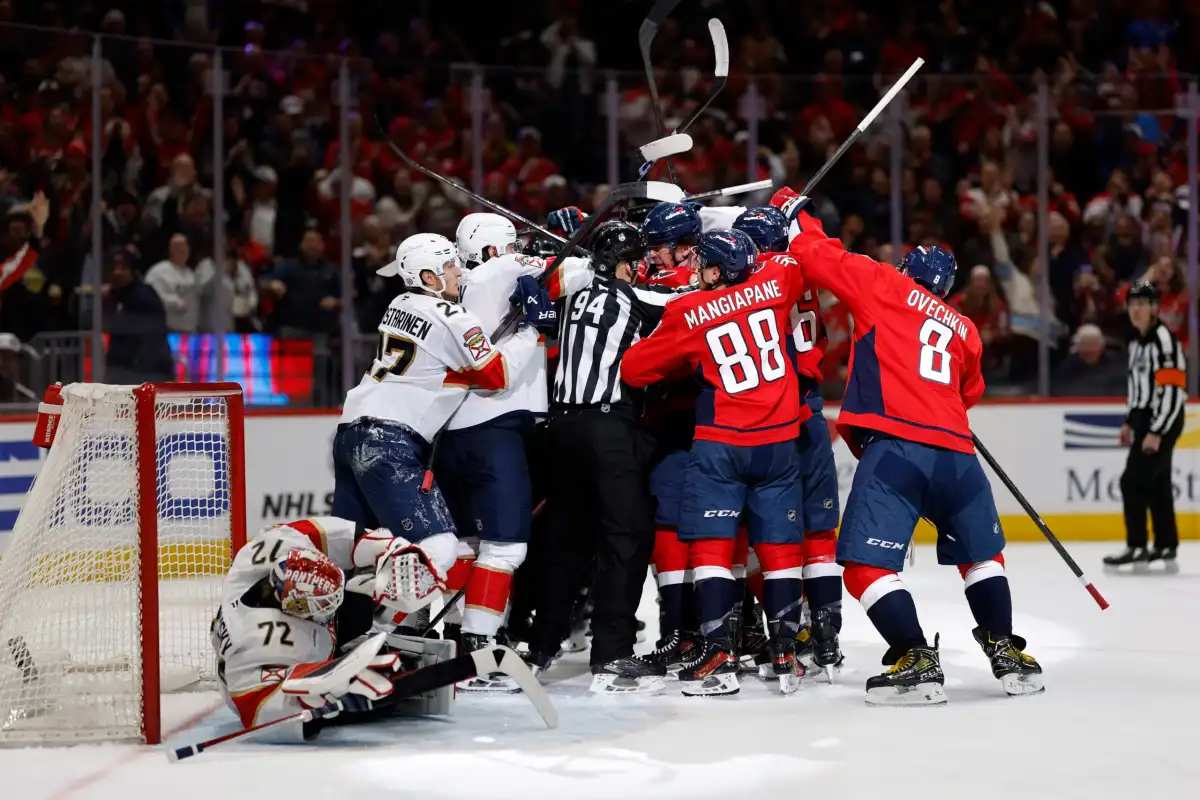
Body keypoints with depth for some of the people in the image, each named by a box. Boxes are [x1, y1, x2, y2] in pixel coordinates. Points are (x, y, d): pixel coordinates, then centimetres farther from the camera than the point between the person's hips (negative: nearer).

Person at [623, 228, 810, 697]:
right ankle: (785, 656, 10)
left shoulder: (688, 315, -8)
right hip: (779, 443, 3)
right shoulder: (772, 283, -2)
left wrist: (682, 359, 18)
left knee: (711, 546, 1)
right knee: (780, 547, 9)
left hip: (719, 446, -3)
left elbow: (635, 369, 1)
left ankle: (719, 657, -8)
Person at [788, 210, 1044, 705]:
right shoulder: (963, 330, 25)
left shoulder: (886, 286, 12)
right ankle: (1006, 653, 24)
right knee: (981, 554, 26)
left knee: (866, 566, -4)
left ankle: (917, 662, -15)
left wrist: (796, 218, 26)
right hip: (955, 452, 5)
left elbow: (820, 257, 9)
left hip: (895, 446, -5)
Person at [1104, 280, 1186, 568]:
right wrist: (1130, 422, 20)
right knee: (1157, 483, 13)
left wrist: (1156, 433, -24)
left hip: (1163, 422, -9)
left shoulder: (1164, 341, -18)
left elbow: (1173, 391, -23)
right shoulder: (1137, 341, 13)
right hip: (1146, 420, 9)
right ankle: (1166, 545, 19)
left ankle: (1137, 547, -8)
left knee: (1134, 481, -12)